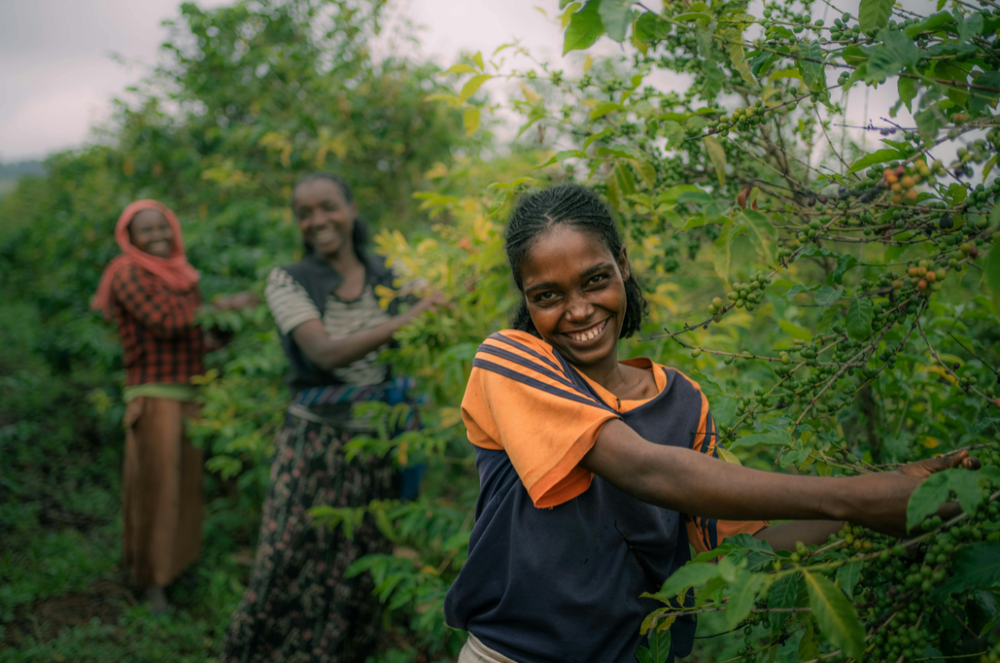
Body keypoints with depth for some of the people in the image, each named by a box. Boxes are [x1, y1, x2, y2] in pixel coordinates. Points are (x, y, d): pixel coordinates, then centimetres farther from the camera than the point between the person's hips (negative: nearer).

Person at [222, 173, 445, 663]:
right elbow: (324, 352, -22)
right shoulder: (287, 281, -6)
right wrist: (404, 320, -32)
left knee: (363, 581, 9)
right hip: (315, 443, -2)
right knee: (288, 571, -1)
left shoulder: (386, 278, 2)